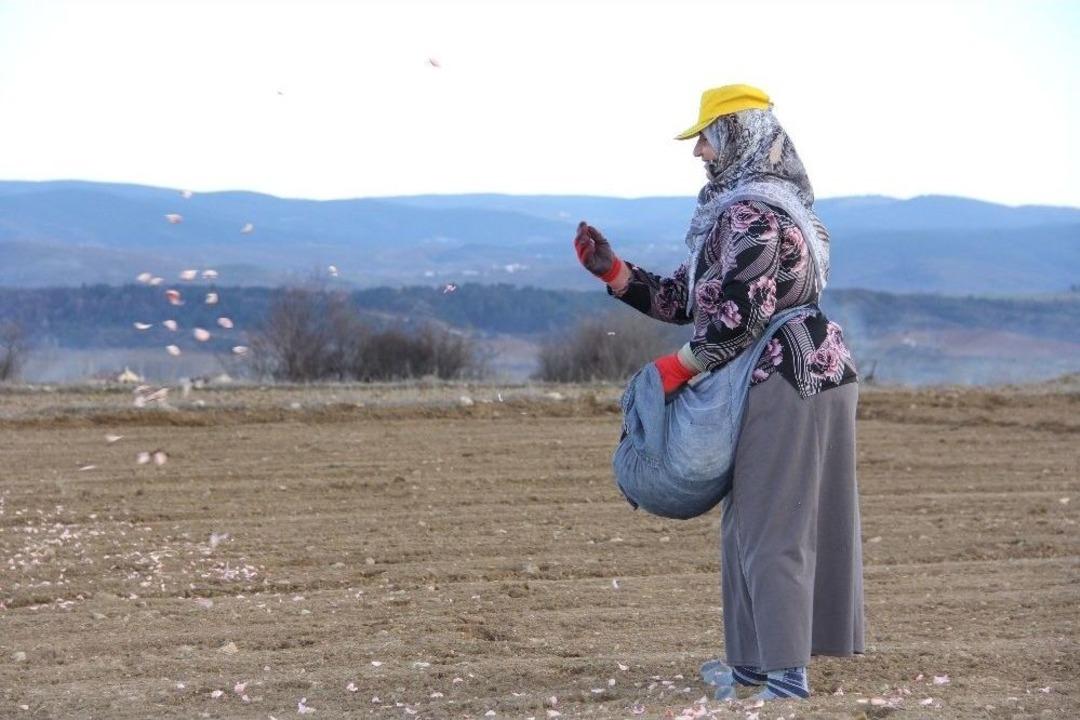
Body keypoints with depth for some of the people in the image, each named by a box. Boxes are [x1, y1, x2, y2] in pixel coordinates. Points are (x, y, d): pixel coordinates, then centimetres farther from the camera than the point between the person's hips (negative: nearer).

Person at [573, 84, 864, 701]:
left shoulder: (752, 214, -15)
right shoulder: (738, 209, 18)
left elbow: (742, 315, -23)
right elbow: (682, 301, 18)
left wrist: (677, 367, -13)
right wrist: (609, 269, 10)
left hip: (790, 382, -11)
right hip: (800, 378, 11)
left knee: (770, 528, -10)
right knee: (746, 523, 16)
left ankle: (788, 676, -10)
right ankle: (754, 661, 24)